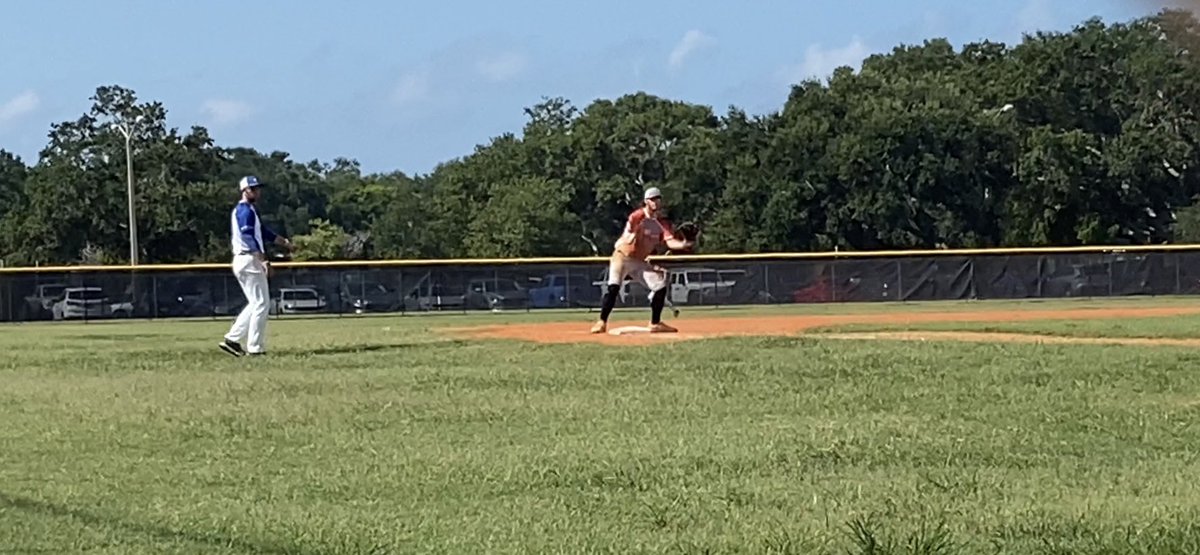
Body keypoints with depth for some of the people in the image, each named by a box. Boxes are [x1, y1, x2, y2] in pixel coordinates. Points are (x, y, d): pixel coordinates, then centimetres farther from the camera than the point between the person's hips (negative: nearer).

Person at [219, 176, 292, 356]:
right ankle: (255, 348, -7)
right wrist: (262, 259, -33)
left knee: (255, 304, 15)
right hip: (249, 260, -10)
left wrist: (282, 241, 12)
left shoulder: (241, 210, 21)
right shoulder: (246, 210, -11)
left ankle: (232, 339, 11)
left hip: (241, 261, 10)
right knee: (261, 304, -7)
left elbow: (262, 231, 22)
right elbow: (249, 237, -24)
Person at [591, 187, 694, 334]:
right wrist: (633, 233, -46)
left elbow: (670, 241, -16)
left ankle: (655, 324, 12)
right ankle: (602, 322, -17)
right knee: (613, 287, -24)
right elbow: (627, 240, -23)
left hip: (640, 261, 6)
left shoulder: (662, 223, -2)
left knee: (661, 286, -1)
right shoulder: (636, 217, -18)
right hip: (623, 256, -6)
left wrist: (683, 245, -36)